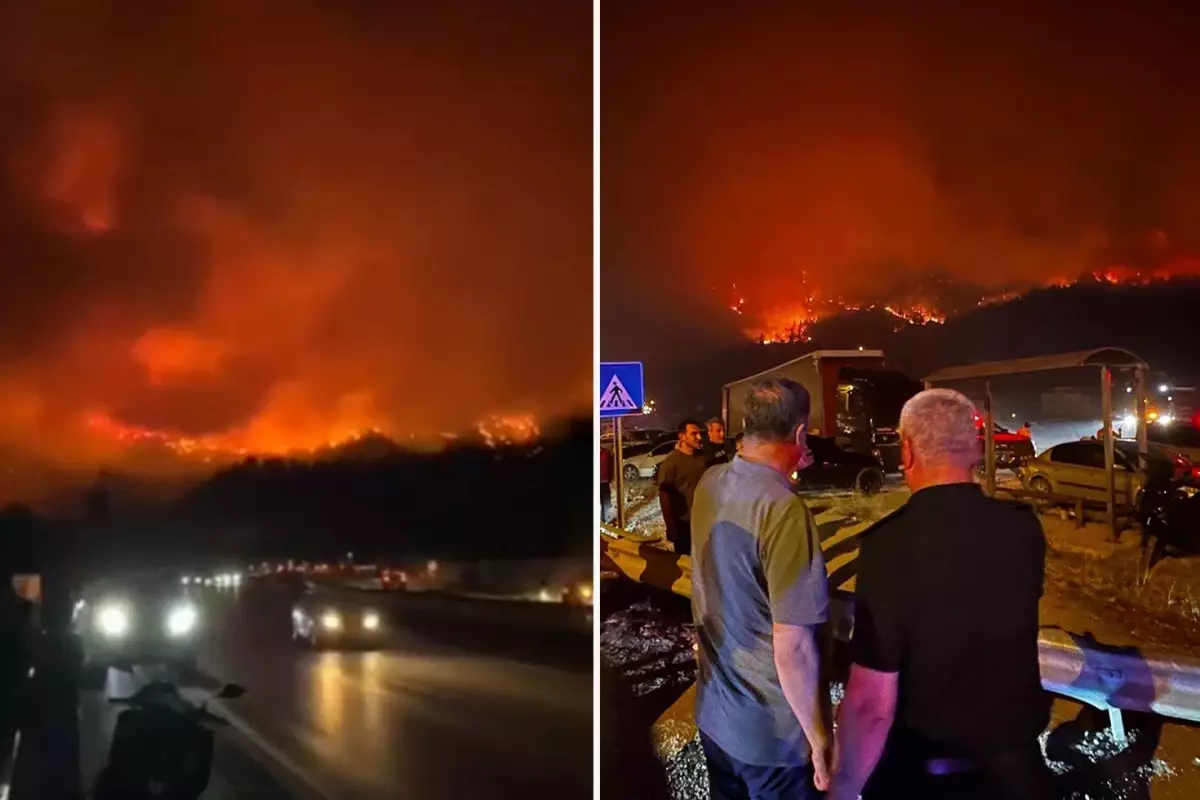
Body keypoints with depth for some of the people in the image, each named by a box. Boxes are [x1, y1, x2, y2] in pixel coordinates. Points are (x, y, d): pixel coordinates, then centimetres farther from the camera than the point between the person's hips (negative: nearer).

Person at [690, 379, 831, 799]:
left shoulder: (711, 483, -3)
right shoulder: (784, 510, -26)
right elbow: (792, 646, -26)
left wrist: (780, 470, 28)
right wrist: (819, 738, -15)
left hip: (713, 714, 7)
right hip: (772, 733, -7)